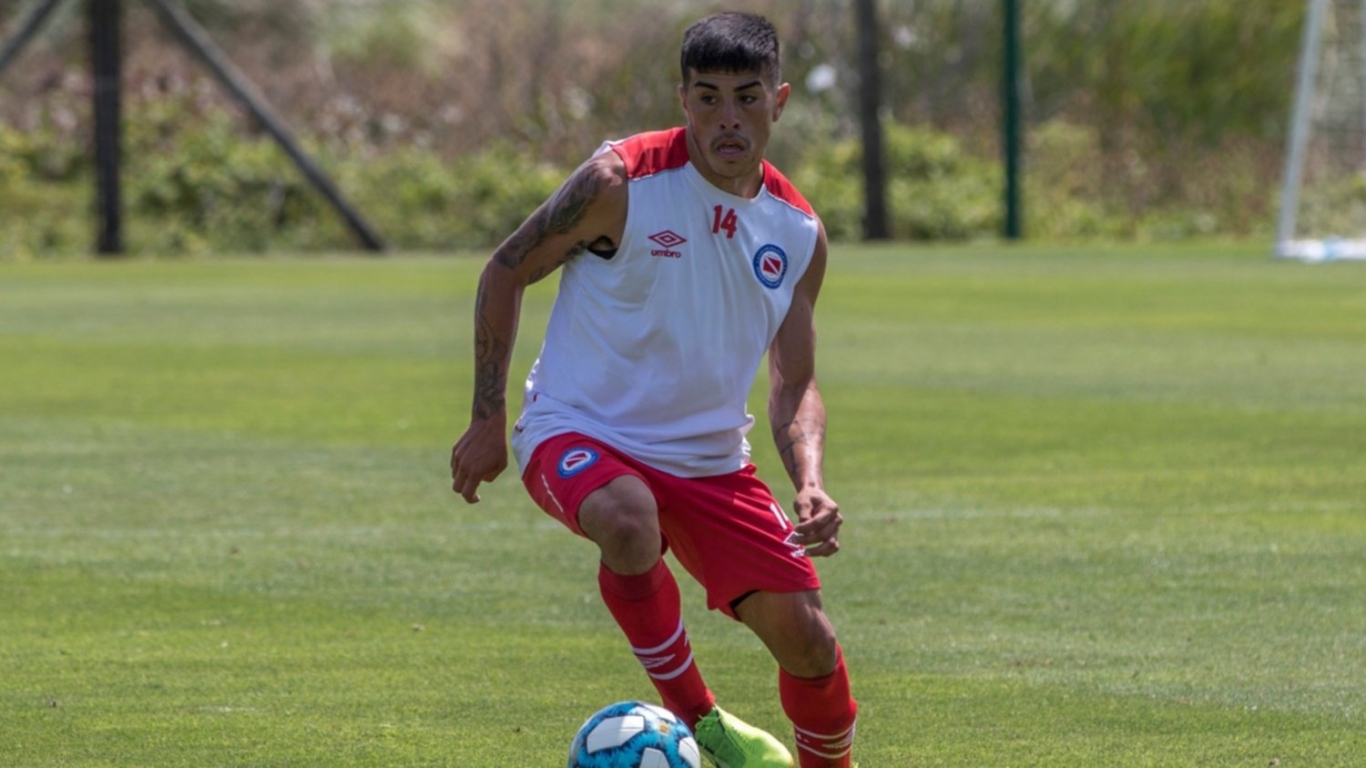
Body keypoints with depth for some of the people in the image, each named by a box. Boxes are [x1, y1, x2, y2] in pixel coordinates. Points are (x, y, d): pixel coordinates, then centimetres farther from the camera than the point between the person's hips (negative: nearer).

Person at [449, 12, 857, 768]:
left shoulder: (797, 233, -1)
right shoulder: (621, 182, -16)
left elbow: (794, 386, 6)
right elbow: (505, 271, -4)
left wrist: (810, 484, -13)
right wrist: (487, 420, -5)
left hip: (708, 457, 5)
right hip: (578, 432, -5)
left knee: (808, 640, -3)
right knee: (628, 518, -40)